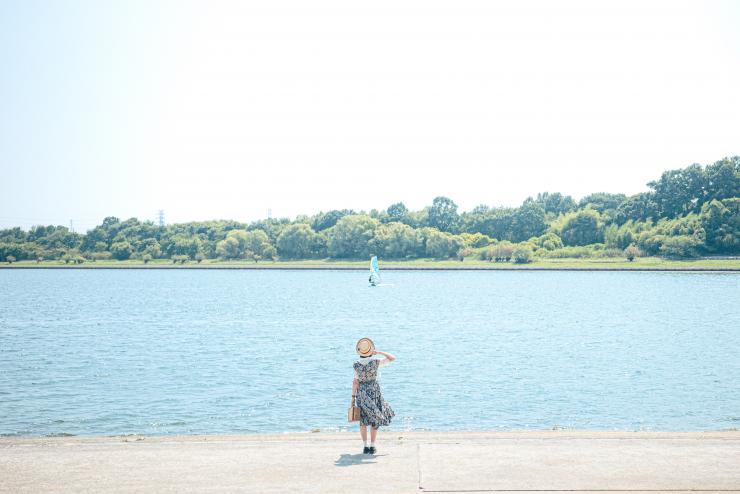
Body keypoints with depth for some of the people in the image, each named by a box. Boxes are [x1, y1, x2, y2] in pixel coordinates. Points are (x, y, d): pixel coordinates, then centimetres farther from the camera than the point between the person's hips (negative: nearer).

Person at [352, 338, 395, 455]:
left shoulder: (356, 365, -9)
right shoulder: (376, 362, -12)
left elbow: (355, 382, -7)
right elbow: (393, 358, -5)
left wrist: (353, 397, -1)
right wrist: (379, 352, -6)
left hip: (361, 393, 1)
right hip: (374, 392, -1)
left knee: (363, 420, 12)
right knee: (375, 420, 11)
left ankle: (365, 446, 9)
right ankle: (372, 446, 9)